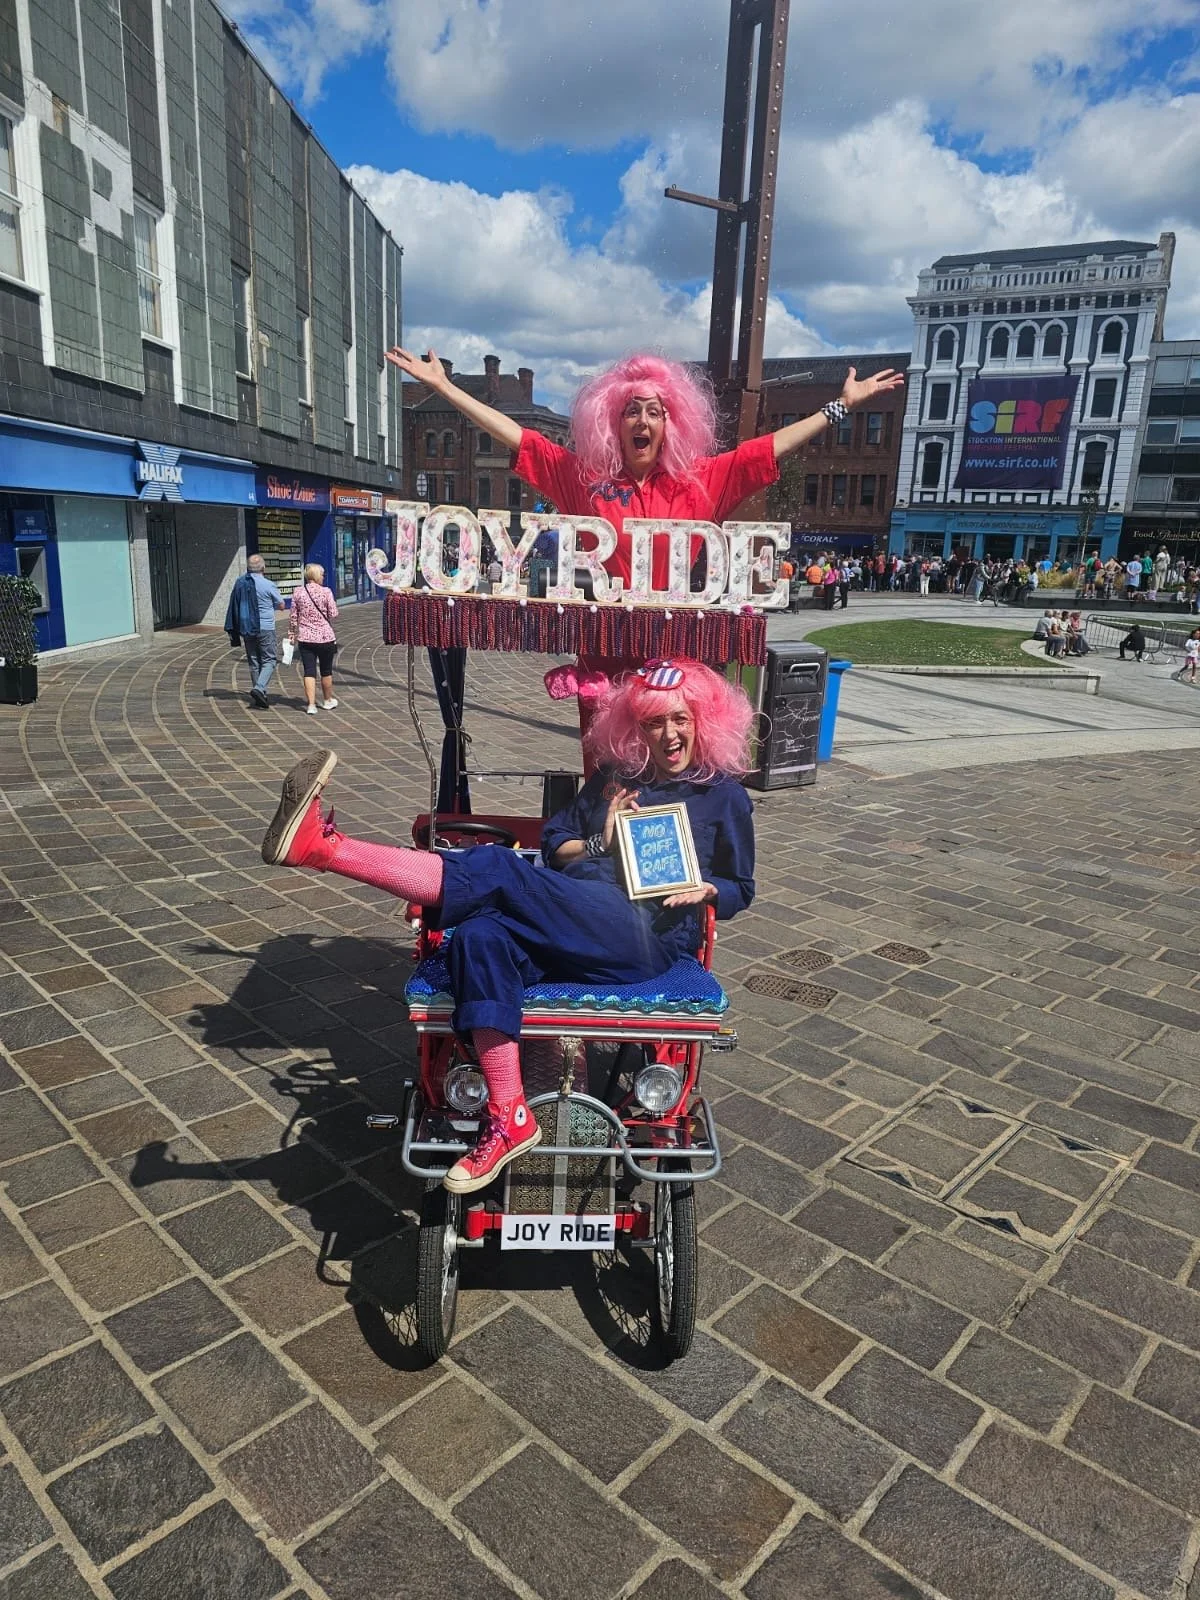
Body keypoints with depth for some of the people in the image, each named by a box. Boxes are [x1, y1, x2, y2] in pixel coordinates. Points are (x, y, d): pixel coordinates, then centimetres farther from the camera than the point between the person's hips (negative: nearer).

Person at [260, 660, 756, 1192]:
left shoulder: (725, 796, 17)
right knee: (481, 937, -32)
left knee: (494, 869, -28)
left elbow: (739, 890, 20)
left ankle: (325, 847, -32)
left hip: (646, 935, -5)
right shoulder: (614, 777, 26)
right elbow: (554, 846, 24)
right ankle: (507, 1120, -30)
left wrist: (704, 890, -3)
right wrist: (599, 842, 3)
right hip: (574, 935, 5)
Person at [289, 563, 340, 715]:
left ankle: (311, 705, -5)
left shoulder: (297, 592, 0)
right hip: (325, 637, -2)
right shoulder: (326, 592, -9)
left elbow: (294, 617, 5)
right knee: (326, 671, 14)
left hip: (305, 638, 2)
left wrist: (294, 634, 17)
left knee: (309, 672, 2)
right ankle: (328, 701, 28)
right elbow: (333, 616, -7)